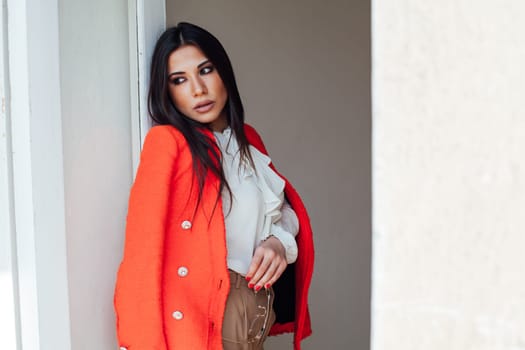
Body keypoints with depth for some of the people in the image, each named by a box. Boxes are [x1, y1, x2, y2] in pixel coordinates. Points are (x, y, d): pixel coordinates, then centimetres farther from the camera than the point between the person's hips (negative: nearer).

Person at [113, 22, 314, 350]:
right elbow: (142, 252, -19)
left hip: (257, 318, 7)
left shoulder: (248, 139, 7)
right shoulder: (167, 142, -14)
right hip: (207, 321, -6)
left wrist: (280, 240, -6)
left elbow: (284, 210, 16)